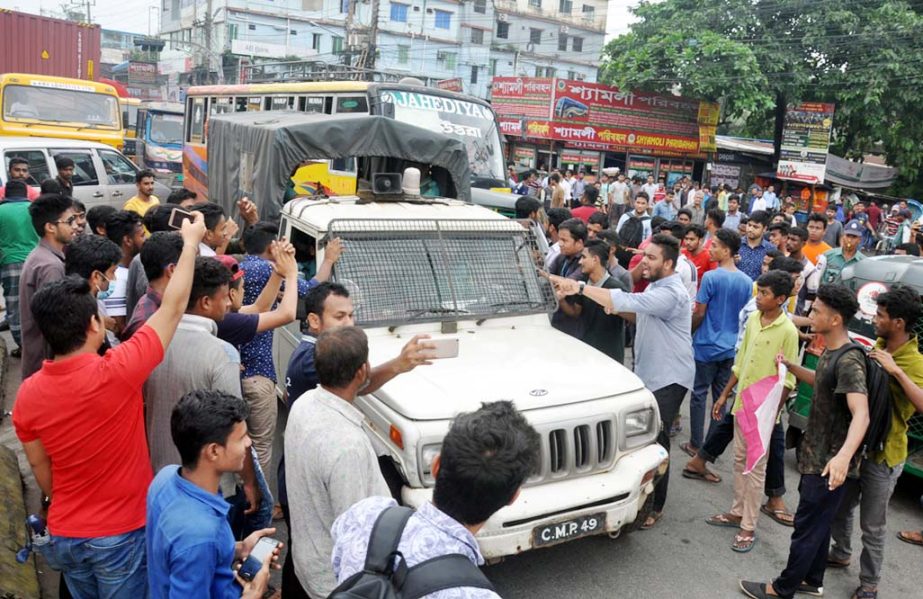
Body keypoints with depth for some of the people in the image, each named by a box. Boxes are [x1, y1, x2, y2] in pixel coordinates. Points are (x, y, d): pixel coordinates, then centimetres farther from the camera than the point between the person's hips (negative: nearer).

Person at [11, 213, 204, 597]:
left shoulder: (27, 394, -10)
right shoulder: (116, 372, -27)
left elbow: (40, 468, 4)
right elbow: (173, 308, -16)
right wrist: (191, 243, -5)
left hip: (63, 535, 5)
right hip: (121, 533, -4)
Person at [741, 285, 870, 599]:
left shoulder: (849, 361, -27)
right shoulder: (830, 353, 4)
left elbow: (861, 414, -38)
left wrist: (844, 455, -52)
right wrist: (791, 367, 10)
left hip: (828, 463, -9)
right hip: (816, 456, 10)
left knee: (807, 527, 6)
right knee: (817, 523, 22)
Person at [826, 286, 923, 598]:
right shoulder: (878, 347, 1)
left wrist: (897, 370, -36)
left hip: (883, 454, -7)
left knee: (872, 525, 8)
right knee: (841, 507, 23)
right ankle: (840, 553, 46)